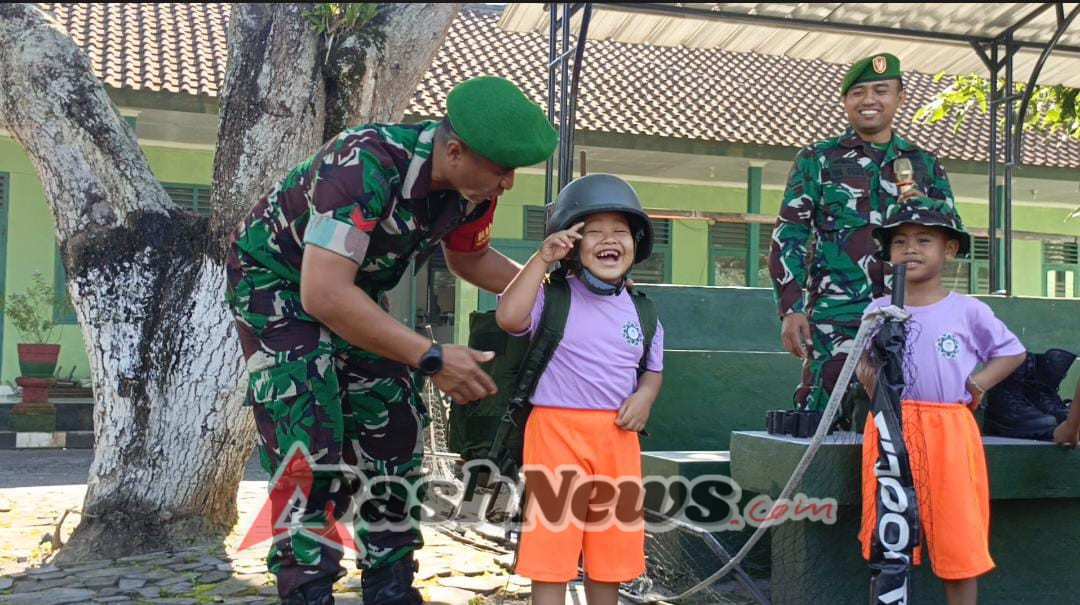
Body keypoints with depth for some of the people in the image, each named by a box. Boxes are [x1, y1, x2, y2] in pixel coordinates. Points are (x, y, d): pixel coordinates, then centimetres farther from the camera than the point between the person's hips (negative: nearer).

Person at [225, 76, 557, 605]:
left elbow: (469, 258, 6)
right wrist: (431, 358, -40)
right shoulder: (367, 165, -39)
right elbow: (324, 294, -43)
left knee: (392, 431, 3)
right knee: (310, 444, -17)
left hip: (355, 288, 7)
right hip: (276, 279, -7)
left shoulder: (472, 184, -15)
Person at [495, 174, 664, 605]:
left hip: (618, 435, 5)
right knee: (551, 541, -1)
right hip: (557, 429, -4)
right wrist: (541, 259, -21)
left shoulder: (642, 311, 10)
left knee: (612, 543, 14)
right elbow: (509, 317, -24)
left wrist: (645, 396, -4)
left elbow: (653, 370, 19)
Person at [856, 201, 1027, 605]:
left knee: (959, 535, 2)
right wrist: (867, 375, -5)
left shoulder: (968, 311, 1)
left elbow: (1013, 351, 10)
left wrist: (980, 381, -3)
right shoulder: (878, 311, 6)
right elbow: (865, 362, 17)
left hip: (949, 431, -1)